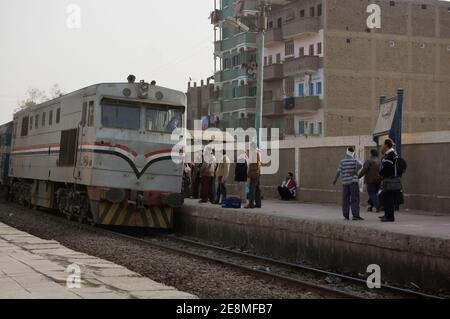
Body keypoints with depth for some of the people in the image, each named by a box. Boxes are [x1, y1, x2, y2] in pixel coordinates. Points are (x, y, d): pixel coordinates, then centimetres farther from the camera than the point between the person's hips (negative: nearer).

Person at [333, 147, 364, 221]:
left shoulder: (342, 161, 5)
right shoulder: (354, 160, -2)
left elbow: (339, 171, 2)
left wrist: (335, 180, 13)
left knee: (345, 200, 8)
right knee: (355, 199, -5)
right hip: (353, 182, -3)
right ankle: (355, 215, -12)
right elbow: (360, 165, -22)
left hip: (345, 182, 3)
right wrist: (356, 171, -8)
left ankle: (346, 216, 8)